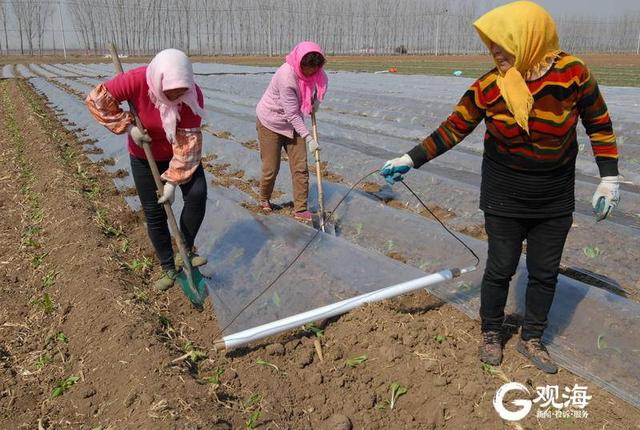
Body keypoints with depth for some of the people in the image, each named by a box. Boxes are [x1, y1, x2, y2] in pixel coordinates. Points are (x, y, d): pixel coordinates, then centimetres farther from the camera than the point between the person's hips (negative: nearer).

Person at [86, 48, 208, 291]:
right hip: (145, 157, 0)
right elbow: (96, 99, -22)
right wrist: (128, 127, -25)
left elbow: (188, 142, -26)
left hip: (179, 153, 0)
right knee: (154, 213, 2)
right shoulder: (137, 81, -30)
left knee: (197, 194, -21)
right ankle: (169, 268, 18)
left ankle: (185, 251, -3)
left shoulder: (193, 95, -28)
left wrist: (173, 180, -26)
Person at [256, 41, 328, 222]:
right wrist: (308, 137, -29)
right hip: (270, 123, -6)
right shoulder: (286, 76, -31)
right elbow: (292, 114, -28)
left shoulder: (315, 72, -10)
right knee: (271, 169, 1)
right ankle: (264, 200, 31)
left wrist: (316, 102, -5)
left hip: (293, 124, 6)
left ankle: (300, 210, 6)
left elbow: (321, 82, 15)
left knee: (300, 168, -2)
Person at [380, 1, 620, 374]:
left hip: (555, 201, 2)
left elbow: (599, 124, -1)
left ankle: (532, 339, 33)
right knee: (500, 269, 7)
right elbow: (452, 130, -5)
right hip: (504, 198, -1)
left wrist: (609, 177, -1)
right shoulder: (488, 88, -14)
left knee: (545, 272, 12)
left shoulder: (573, 73, -14)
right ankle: (491, 333, 31)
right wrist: (411, 160, -10)